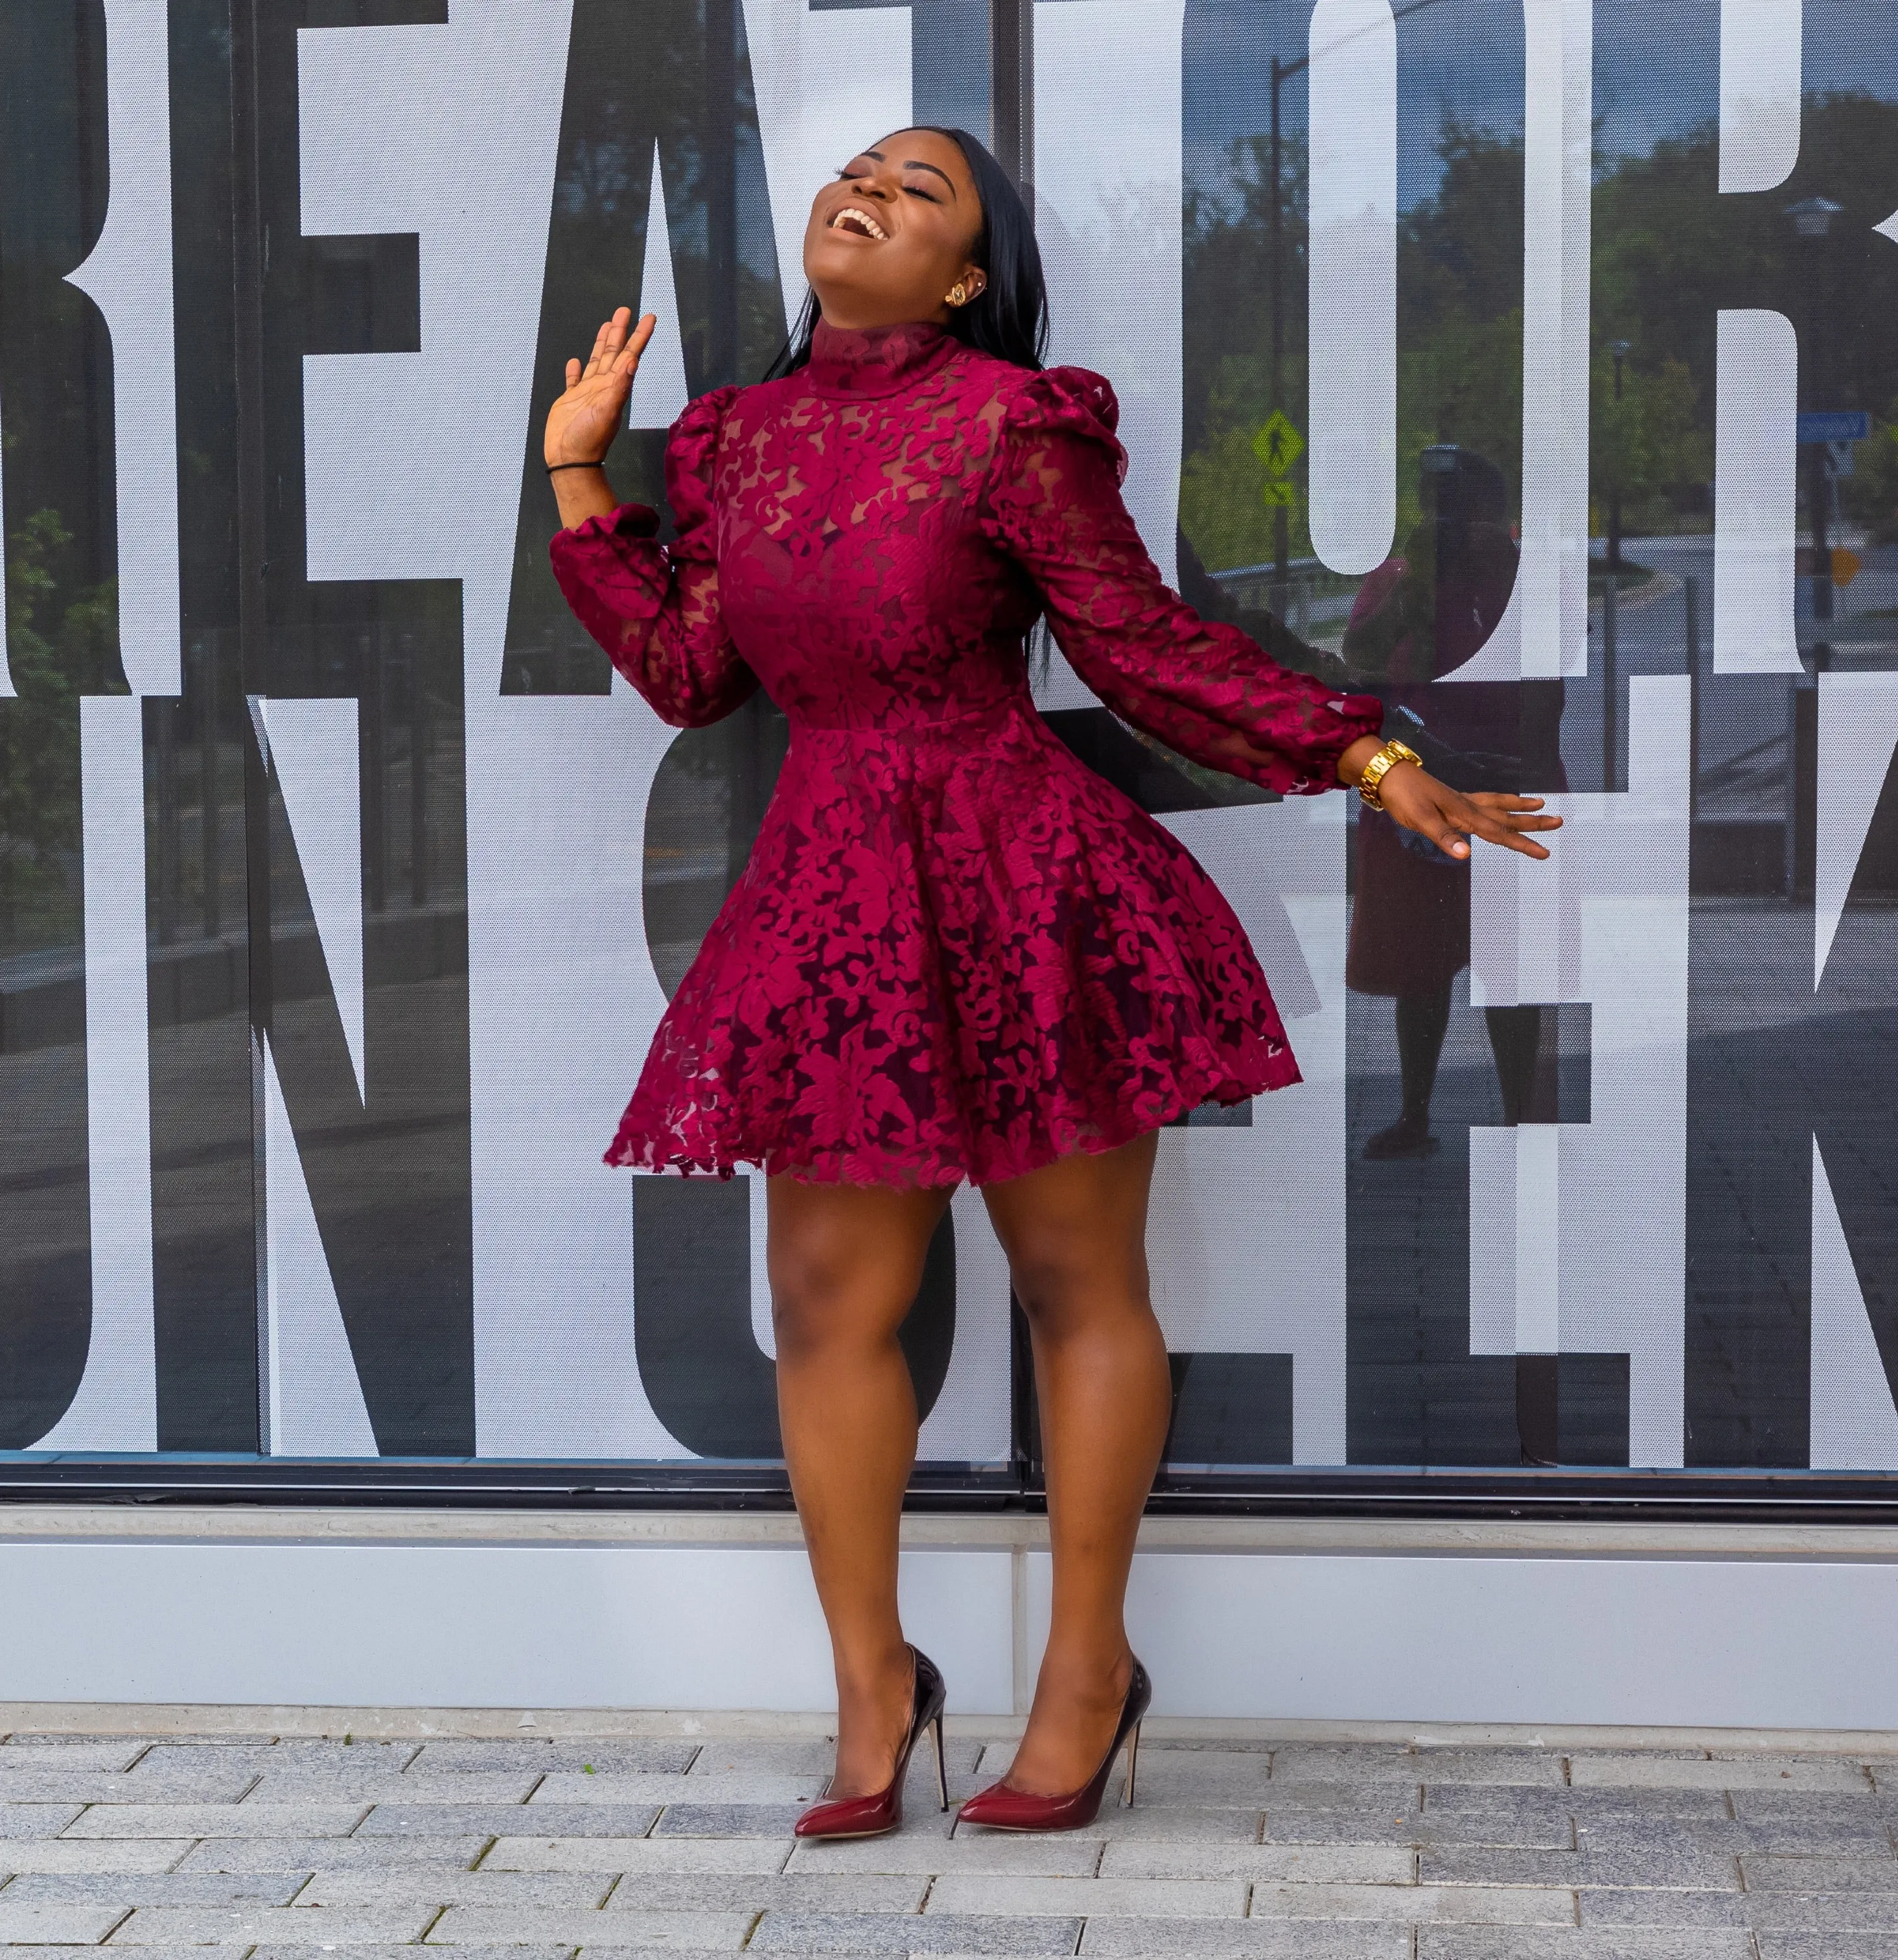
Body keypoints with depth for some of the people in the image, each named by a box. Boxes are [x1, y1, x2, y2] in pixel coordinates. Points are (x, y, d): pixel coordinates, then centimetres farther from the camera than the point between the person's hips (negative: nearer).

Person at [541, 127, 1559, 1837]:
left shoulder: (1009, 425, -8)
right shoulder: (744, 436, 9)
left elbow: (1152, 648, -4)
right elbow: (690, 675, 11)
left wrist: (1373, 763, -9)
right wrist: (580, 475, 13)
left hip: (1024, 891, -5)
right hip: (832, 903, 5)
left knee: (1080, 1284, 5)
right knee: (829, 1300, 4)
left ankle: (1090, 1662, 19)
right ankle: (874, 1683, 18)